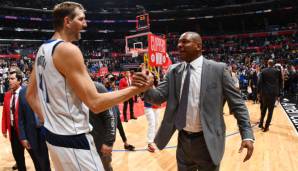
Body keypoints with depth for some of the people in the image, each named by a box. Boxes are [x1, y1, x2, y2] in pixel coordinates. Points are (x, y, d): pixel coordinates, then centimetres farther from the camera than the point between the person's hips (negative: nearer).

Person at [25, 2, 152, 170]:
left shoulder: (43, 50, 8)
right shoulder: (68, 49, -20)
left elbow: (30, 95, 15)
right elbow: (95, 103, -24)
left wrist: (48, 120, 16)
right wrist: (135, 89, -18)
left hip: (53, 134, 10)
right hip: (73, 139, -9)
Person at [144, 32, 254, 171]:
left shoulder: (218, 69, -10)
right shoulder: (174, 71, 1)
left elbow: (237, 104, -7)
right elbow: (159, 96, -6)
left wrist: (247, 135, -14)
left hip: (208, 142, -3)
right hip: (183, 140, 4)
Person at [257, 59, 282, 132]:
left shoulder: (263, 71, 0)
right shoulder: (277, 71, 2)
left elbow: (259, 82, -5)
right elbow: (280, 83, 5)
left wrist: (259, 92, 1)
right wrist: (278, 94, 12)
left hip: (264, 92, 1)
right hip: (273, 93, -1)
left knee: (263, 108, 19)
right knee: (270, 110, 5)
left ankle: (261, 123, 21)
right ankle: (266, 126, 5)